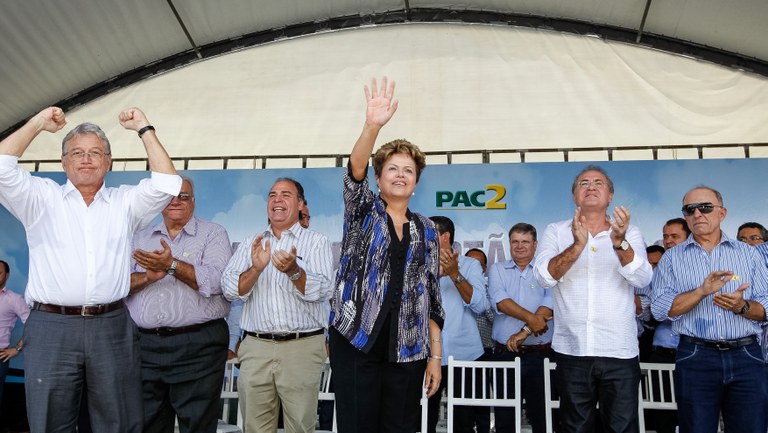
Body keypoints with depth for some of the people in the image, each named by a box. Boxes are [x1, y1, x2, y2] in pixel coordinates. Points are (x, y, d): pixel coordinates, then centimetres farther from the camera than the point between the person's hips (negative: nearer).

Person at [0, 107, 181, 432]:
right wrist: (37, 124, 4)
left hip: (112, 328, 1)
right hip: (51, 329, -1)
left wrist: (144, 130, 4)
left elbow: (166, 183, -1)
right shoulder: (41, 198, 10)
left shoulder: (125, 202, 13)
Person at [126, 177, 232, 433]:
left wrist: (172, 265, -18)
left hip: (197, 347, -4)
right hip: (144, 344, 4)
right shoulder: (140, 238, 17)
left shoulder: (213, 234, 4)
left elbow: (215, 282, -12)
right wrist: (147, 277, -13)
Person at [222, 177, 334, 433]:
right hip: (255, 347, 3)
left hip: (302, 347, -2)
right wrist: (256, 268, -18)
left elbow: (321, 291, -10)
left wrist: (293, 270, -28)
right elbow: (230, 290, 1)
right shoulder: (250, 244, 12)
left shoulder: (317, 242, 3)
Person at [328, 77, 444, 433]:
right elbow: (355, 173, -16)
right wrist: (372, 125, -32)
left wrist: (436, 354, 4)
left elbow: (431, 295, 10)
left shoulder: (426, 230, 12)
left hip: (408, 350, 3)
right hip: (356, 342, -2)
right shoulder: (363, 212, 6)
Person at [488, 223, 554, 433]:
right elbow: (500, 301, -6)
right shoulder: (497, 270, 10)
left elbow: (550, 304, -9)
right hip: (506, 352, 2)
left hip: (541, 353, -1)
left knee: (541, 413, 4)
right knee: (504, 415, 8)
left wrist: (524, 332, -17)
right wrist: (530, 318, -19)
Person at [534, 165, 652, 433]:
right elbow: (544, 277, -12)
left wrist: (619, 242, -27)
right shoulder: (556, 232, 3)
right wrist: (577, 245, -27)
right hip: (571, 350, 0)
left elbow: (642, 279, -11)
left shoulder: (630, 234, 5)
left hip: (620, 352, 0)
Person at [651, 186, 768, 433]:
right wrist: (702, 291, -18)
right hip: (696, 359, -1)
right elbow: (660, 309, -5)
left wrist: (742, 306, -14)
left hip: (747, 357, 2)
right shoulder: (672, 258, 6)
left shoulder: (748, 253, 11)